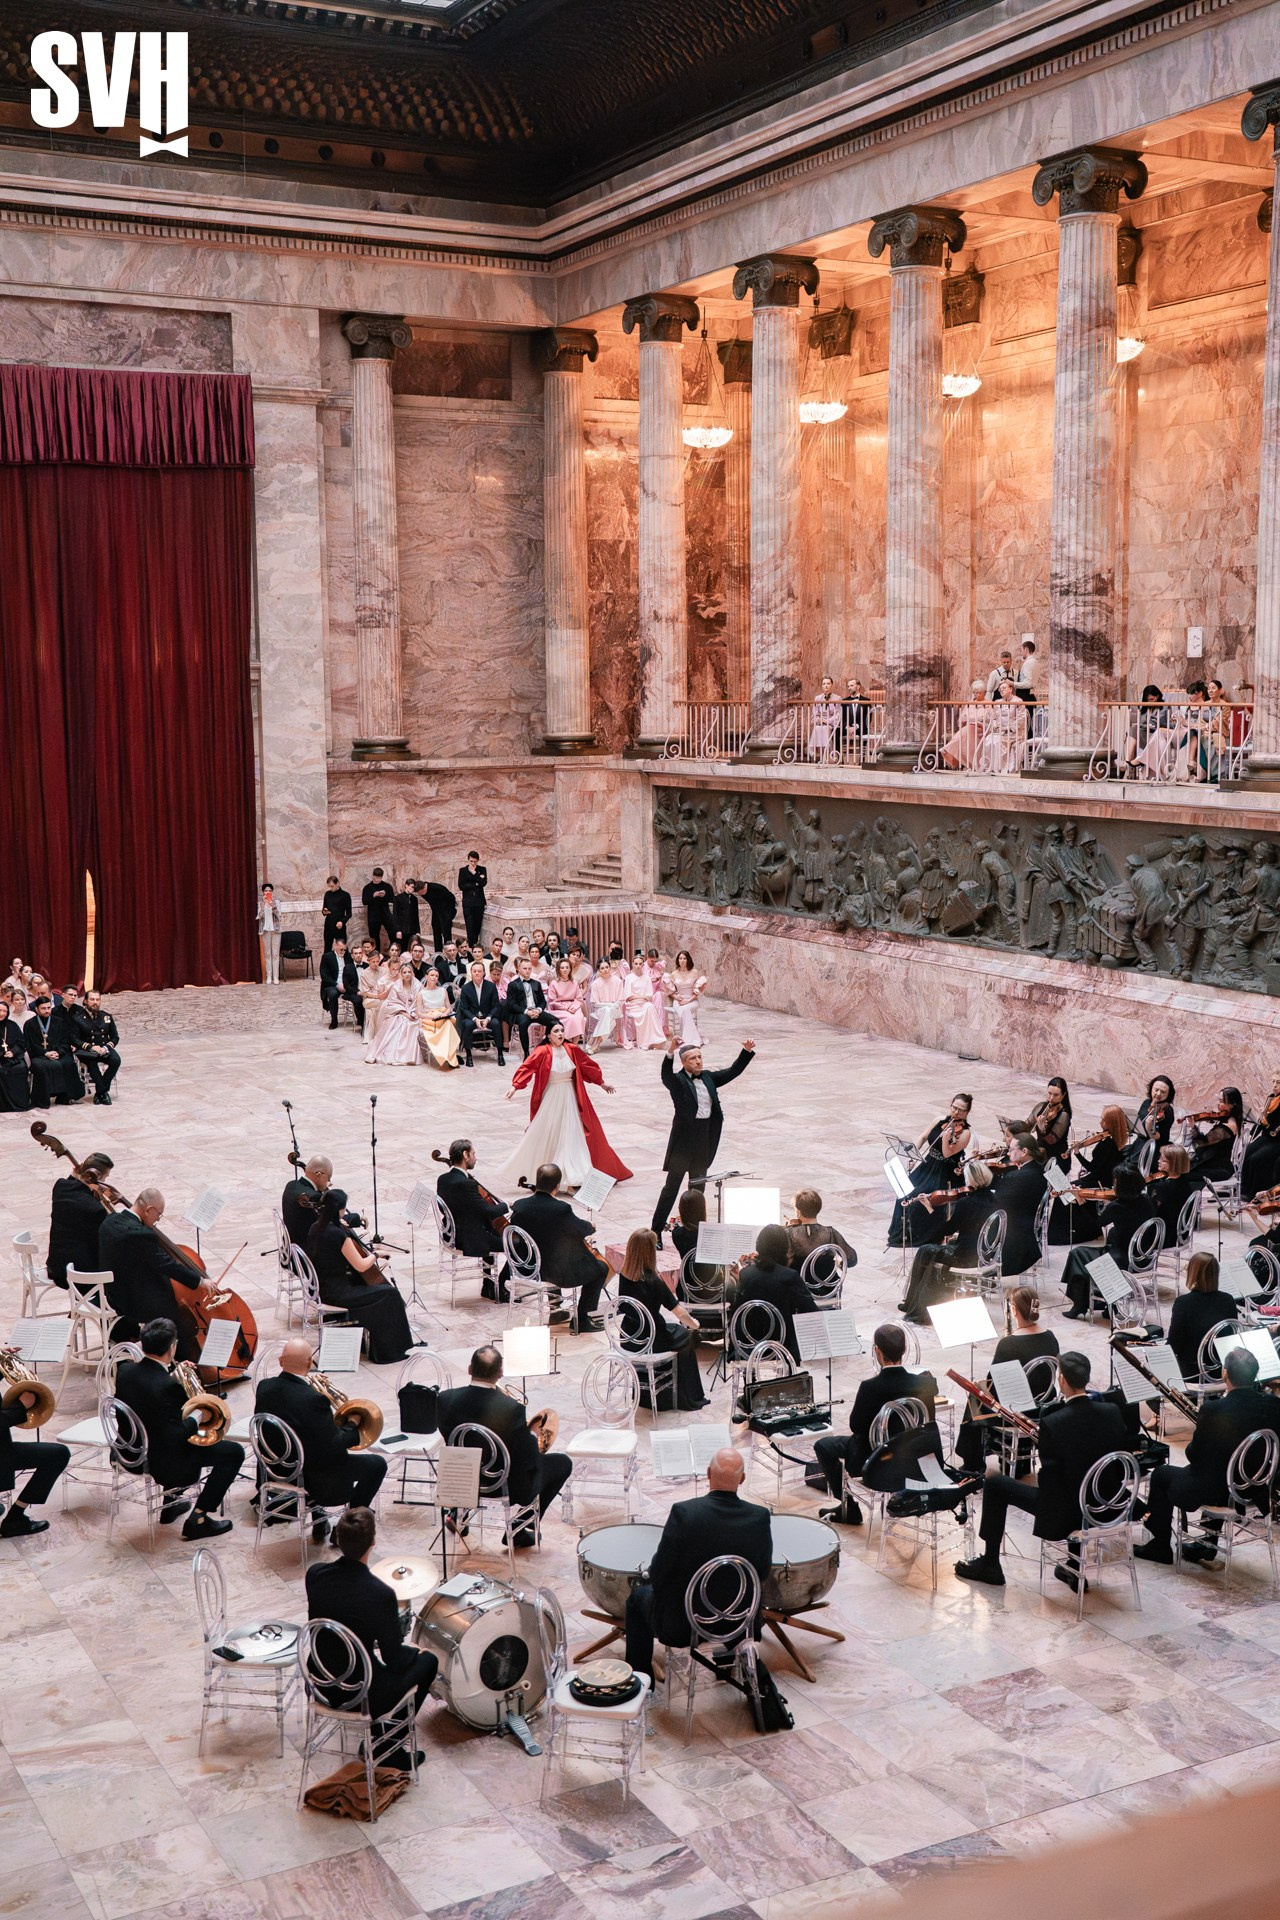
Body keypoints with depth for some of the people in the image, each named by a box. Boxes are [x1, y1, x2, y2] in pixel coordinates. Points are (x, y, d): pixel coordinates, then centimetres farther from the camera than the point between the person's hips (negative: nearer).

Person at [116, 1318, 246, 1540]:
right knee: (234, 1452, 3)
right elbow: (179, 1435, -26)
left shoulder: (124, 1370, -8)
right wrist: (195, 1421, -7)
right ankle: (198, 1519, 5)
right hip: (163, 1466, -8)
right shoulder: (167, 1386, -31)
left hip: (133, 1455, 8)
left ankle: (171, 1504, 38)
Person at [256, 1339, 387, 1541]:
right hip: (310, 1478, -7)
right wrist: (352, 1426, -8)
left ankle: (319, 1524, 38)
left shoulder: (264, 1387, -11)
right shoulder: (314, 1399, -31)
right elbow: (334, 1446, -26)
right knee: (377, 1464, 8)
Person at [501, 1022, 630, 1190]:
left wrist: (601, 1082, 19)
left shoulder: (572, 1049, -2)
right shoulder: (542, 1052, -14)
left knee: (574, 1135, 7)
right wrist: (515, 1086, -30)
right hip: (550, 1100, -4)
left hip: (570, 1099, 4)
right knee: (544, 1136, 1)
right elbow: (526, 1068, -18)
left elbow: (588, 1065, 10)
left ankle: (576, 1173, 17)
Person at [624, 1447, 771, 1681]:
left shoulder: (684, 1512, -26)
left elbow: (659, 1575, -18)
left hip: (680, 1625, -3)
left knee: (639, 1595, 27)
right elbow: (762, 1574, -3)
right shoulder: (760, 1517, -16)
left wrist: (649, 1576, 5)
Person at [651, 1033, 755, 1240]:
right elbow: (666, 1075, -30)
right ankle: (656, 1232, 4)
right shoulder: (677, 1081, -9)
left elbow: (733, 1072, 10)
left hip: (705, 1139, 6)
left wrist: (746, 1051, -4)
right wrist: (670, 1052, -47)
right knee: (672, 1187, -1)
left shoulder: (708, 1078, 9)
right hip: (683, 1139, -6)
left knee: (698, 1187, 15)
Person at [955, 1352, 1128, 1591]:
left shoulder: (1052, 1423, -22)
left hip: (1063, 1513, -6)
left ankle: (989, 1564, 21)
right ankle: (1076, 1564, 35)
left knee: (994, 1483, 10)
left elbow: (1048, 1478, -15)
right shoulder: (1112, 1412, -7)